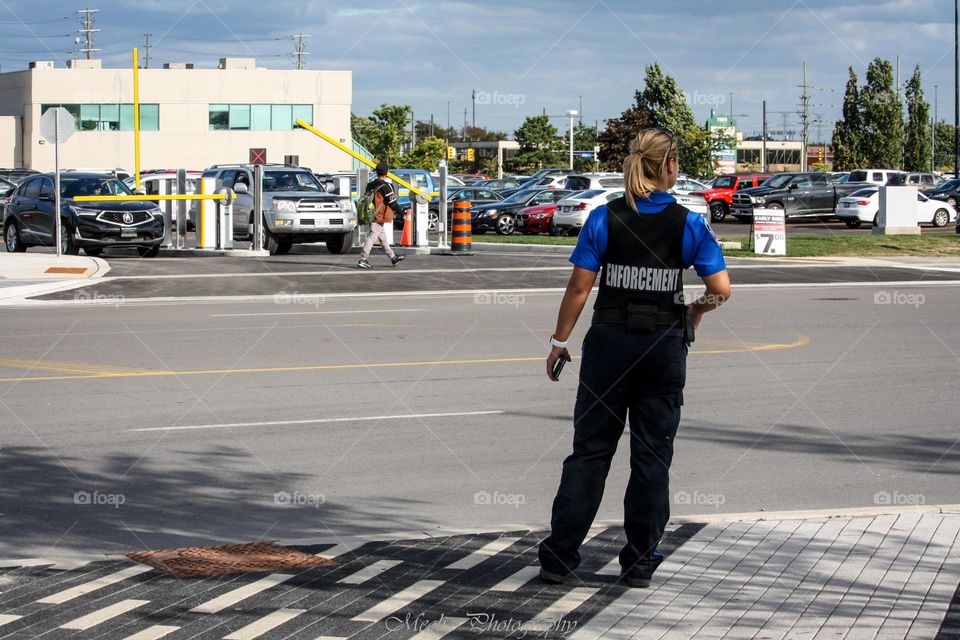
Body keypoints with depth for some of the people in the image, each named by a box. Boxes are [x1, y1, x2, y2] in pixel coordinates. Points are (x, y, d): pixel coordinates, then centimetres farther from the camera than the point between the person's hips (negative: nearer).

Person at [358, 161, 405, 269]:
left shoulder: (371, 185, 9)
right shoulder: (385, 186, -15)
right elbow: (392, 202, -15)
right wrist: (400, 212, -3)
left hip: (372, 215, 9)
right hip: (380, 218, -9)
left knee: (383, 238, 17)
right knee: (371, 238, -8)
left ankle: (393, 257, 29)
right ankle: (362, 260, -9)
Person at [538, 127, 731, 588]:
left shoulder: (604, 219, -5)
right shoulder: (688, 224, -5)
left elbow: (579, 286, -5)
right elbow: (721, 289, -8)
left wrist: (559, 342, 4)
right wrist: (695, 313, 13)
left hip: (609, 342, 0)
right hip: (664, 346, 0)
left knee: (590, 450, 7)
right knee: (651, 455, 8)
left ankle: (558, 557, 7)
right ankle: (640, 562, 11)